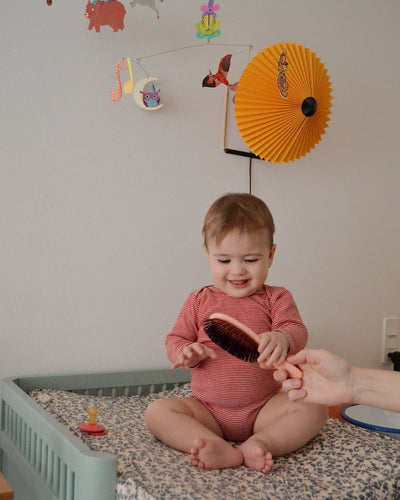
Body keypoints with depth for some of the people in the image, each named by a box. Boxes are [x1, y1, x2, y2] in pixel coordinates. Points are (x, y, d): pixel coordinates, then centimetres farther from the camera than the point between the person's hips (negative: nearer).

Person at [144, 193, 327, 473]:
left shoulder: (276, 298, 2)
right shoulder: (200, 302, 6)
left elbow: (297, 332, -12)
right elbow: (175, 339, 8)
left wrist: (282, 339, -38)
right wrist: (186, 353, -18)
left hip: (264, 409, -1)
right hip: (208, 410, 1)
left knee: (314, 409, -23)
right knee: (156, 412, -22)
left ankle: (260, 443, -37)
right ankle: (222, 450, -39)